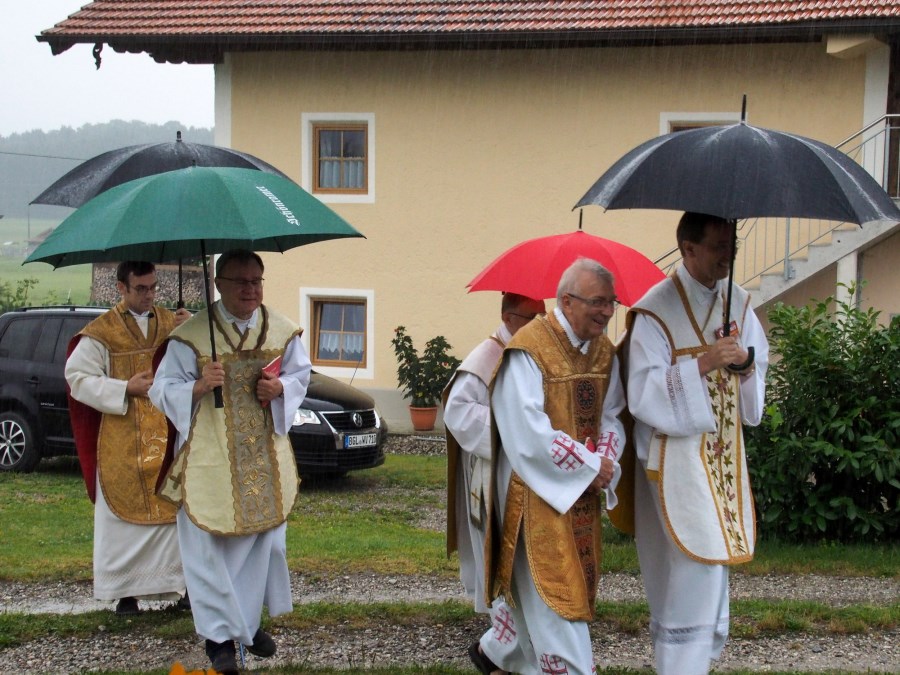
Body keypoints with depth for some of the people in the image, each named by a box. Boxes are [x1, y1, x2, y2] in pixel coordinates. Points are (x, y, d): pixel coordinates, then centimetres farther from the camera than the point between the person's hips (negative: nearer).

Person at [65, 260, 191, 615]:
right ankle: (127, 593, 7)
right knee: (126, 513, 0)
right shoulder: (101, 332, -1)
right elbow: (77, 377, -4)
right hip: (123, 443, -2)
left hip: (171, 438, 3)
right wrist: (125, 389, -13)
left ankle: (191, 584, 8)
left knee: (178, 509, 2)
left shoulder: (173, 323, 9)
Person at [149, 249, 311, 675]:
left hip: (264, 455, 4)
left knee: (264, 536, 10)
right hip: (210, 455, -4)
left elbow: (301, 373, 13)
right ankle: (219, 633, 9)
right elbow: (163, 390, -8)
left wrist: (280, 387, -9)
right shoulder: (190, 336, -10)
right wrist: (199, 386, -27)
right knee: (212, 544, -2)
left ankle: (249, 621, 29)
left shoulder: (281, 331, 0)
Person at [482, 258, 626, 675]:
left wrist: (605, 461, -10)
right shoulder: (528, 350, -18)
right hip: (538, 488, -8)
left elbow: (611, 416, 10)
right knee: (555, 594, -5)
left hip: (583, 490, 8)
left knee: (537, 589, 17)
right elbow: (528, 432, -22)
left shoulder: (604, 352, 5)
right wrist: (591, 464, -17)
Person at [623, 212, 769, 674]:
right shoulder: (656, 311, -13)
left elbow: (760, 370, 14)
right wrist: (704, 362, -26)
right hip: (679, 454, -7)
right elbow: (644, 393, -18)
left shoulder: (737, 302, 7)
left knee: (709, 563, 12)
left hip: (725, 452, 7)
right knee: (699, 564, -11)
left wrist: (744, 364, -9)